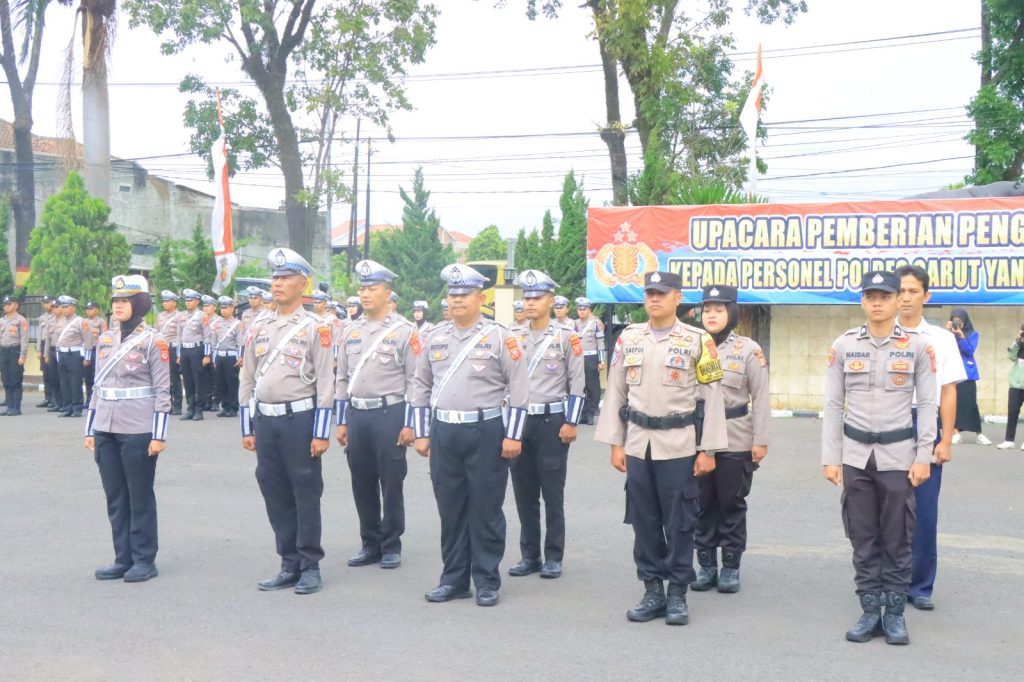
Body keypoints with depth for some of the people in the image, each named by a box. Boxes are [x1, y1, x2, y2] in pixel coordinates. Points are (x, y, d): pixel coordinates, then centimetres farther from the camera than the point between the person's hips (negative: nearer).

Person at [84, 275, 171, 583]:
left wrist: (159, 435, -12)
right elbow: (98, 386, 15)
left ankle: (144, 560, 12)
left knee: (140, 497, 3)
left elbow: (162, 390, -7)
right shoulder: (105, 339, 11)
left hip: (138, 431, -6)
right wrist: (90, 430, 12)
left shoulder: (153, 340, -6)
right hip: (106, 430, 6)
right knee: (115, 498, 10)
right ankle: (123, 558, 19)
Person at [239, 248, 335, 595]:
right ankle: (290, 565, 20)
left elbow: (325, 383, -7)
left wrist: (321, 433, -11)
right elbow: (247, 380, 13)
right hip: (265, 421, 5)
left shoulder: (315, 327, -5)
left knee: (306, 495, 2)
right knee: (275, 494, 10)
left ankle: (310, 566, 12)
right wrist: (247, 428, 10)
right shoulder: (259, 326, 10)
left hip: (299, 419, -5)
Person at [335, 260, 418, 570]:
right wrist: (341, 421, 10)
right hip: (357, 415, 5)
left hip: (389, 414, -5)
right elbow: (343, 378, 14)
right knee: (362, 483, 10)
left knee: (391, 483, 3)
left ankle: (391, 546, 14)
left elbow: (414, 380, -8)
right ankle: (370, 544, 21)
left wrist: (409, 424, -12)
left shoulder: (404, 330, -6)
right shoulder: (351, 331, 10)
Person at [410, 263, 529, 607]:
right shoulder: (435, 337, 9)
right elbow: (421, 387, 14)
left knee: (486, 510, 3)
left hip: (486, 432, -4)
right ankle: (454, 579, 20)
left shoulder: (499, 337, -4)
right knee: (450, 510, 10)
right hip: (443, 433, 4)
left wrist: (513, 436, -10)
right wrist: (422, 434, 9)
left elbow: (518, 388, -5)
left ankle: (487, 581, 13)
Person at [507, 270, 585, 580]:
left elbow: (577, 384, -4)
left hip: (552, 421, -4)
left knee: (552, 493, 1)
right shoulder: (512, 336, 8)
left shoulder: (566, 338, -3)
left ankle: (553, 557, 10)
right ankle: (529, 555, 18)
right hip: (518, 420, 4)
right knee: (523, 492, 8)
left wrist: (571, 423, -10)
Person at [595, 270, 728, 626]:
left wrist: (708, 450, -7)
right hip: (638, 443, 3)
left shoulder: (698, 341, -3)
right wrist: (615, 444, 5)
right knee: (644, 521, 8)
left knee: (679, 522, 3)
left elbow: (713, 398, -3)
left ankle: (678, 593, 14)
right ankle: (653, 590, 19)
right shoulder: (628, 338, 7)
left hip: (679, 446, -3)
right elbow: (616, 393, 9)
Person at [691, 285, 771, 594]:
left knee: (732, 505, 6)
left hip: (735, 441, -3)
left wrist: (761, 440, -8)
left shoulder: (749, 349, -2)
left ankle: (731, 567, 16)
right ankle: (706, 566, 19)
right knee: (703, 505, 8)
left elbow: (761, 398, -3)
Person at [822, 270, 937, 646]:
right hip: (855, 455, 1)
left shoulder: (918, 345, -1)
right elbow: (833, 404, 2)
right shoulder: (843, 345, 1)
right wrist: (830, 457, -1)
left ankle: (895, 612, 15)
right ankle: (870, 611, 16)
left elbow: (927, 404, 0)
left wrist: (923, 457, -6)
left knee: (897, 538, 4)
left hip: (898, 455, -1)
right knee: (862, 537, 7)